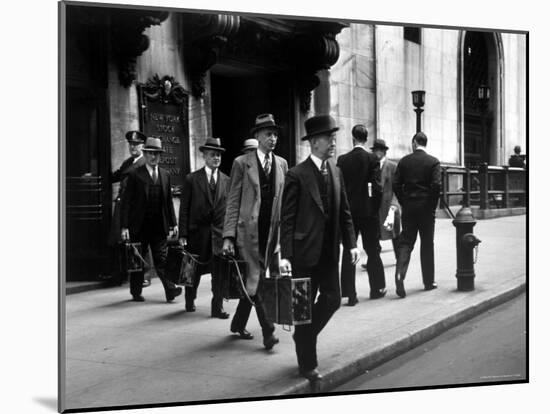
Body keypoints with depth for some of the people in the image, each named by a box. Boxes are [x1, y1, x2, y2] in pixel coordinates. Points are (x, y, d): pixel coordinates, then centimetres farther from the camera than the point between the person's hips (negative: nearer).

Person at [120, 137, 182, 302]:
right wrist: (124, 226, -11)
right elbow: (126, 202, -5)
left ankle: (170, 290, -10)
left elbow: (169, 201, 14)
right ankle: (136, 292, 19)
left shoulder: (165, 175, 11)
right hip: (139, 226, -3)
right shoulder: (135, 175, -3)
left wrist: (173, 223, 9)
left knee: (161, 258, -3)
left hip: (159, 226, 3)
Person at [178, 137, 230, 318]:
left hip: (219, 233, 2)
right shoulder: (191, 179, 0)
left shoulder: (227, 181, 7)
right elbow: (184, 208, -2)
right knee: (194, 270, 11)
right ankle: (189, 301, 33)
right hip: (198, 231, -1)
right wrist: (183, 234, -6)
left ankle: (217, 308, 3)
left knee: (219, 271, -4)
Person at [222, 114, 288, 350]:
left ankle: (238, 324, 28)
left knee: (253, 281, 10)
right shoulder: (241, 163, -1)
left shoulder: (282, 164, 11)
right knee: (256, 279, -7)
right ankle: (268, 331, -2)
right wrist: (228, 236, -8)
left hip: (273, 231, 4)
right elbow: (232, 202, -2)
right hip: (249, 230, -4)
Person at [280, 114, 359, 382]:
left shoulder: (336, 172, 9)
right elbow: (287, 219, -12)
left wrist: (351, 244, 3)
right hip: (305, 252, -6)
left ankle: (305, 335, 33)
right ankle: (307, 364, 16)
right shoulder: (297, 175, -11)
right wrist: (285, 255, -18)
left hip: (329, 251, 6)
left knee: (332, 299, 6)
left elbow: (344, 212, 12)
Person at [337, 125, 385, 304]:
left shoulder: (342, 160, -1)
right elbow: (377, 187, -9)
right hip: (368, 210, -1)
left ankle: (350, 293, -1)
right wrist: (377, 208, 2)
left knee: (348, 252, 3)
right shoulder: (372, 159, -7)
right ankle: (377, 288, 23)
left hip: (348, 210, 1)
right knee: (373, 251, 12)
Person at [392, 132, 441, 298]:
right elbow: (436, 185, -13)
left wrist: (403, 202, 8)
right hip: (426, 208, -1)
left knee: (405, 242, 4)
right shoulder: (433, 162, -4)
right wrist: (433, 205, -2)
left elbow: (396, 184, -1)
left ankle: (400, 274, -18)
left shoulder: (404, 161, 2)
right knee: (427, 244, 8)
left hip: (408, 207, 2)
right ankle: (428, 281, 16)